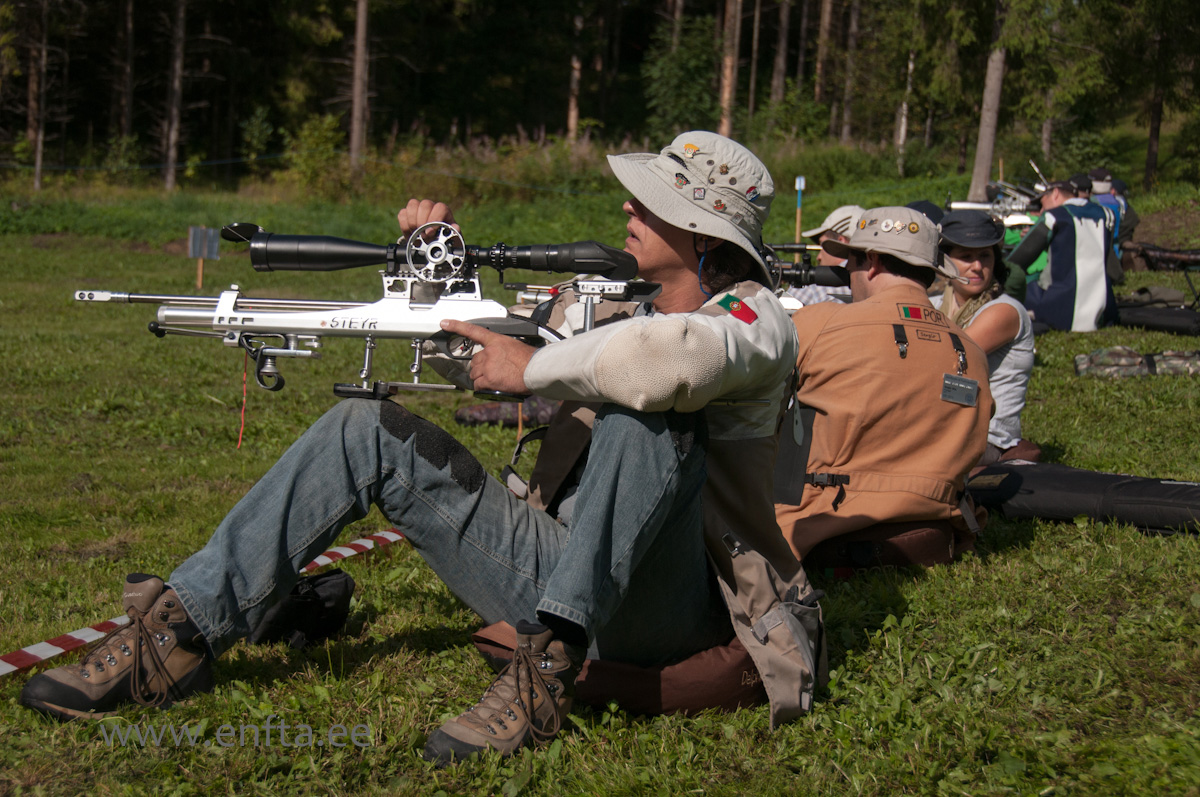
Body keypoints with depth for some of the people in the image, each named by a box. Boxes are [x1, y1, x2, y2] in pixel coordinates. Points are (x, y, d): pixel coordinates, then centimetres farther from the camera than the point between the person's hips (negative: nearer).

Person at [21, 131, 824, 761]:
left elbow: (670, 359, -34)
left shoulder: (754, 319, -7)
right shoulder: (615, 309, 19)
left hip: (659, 601, -7)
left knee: (646, 408, -33)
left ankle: (548, 666, -35)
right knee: (366, 430, 0)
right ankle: (181, 632, -4)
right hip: (556, 576, 7)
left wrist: (535, 366, -19)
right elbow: (485, 346, 27)